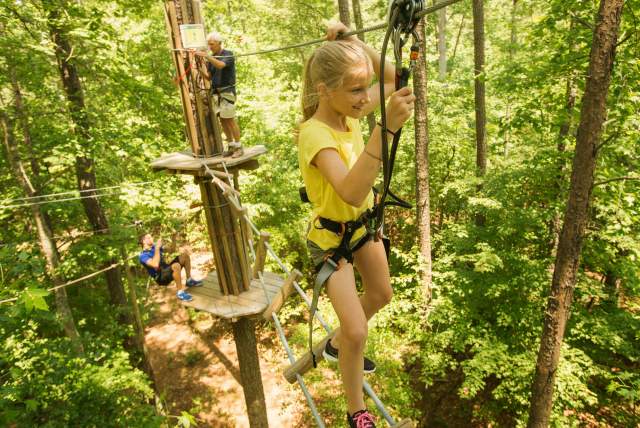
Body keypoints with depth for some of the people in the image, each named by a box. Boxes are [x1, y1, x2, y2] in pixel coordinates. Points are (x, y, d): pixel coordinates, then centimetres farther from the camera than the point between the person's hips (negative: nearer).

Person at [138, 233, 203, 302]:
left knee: (184, 255, 1)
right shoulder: (143, 255, -12)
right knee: (176, 266, -37)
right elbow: (155, 265, -31)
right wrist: (157, 248, -26)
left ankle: (189, 280, 6)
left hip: (167, 269, 9)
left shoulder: (154, 247, 13)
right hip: (161, 277, -9)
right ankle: (180, 292, -24)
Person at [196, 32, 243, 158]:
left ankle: (239, 147, -1)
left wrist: (206, 56, -34)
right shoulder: (211, 58, 13)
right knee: (222, 120, 6)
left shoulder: (228, 54, -6)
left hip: (227, 91, -6)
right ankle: (231, 146, 13)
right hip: (216, 92, 7)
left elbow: (220, 65, -27)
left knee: (230, 120, -7)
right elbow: (208, 76, 7)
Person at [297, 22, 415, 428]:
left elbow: (394, 79, 0)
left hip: (362, 224, 8)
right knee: (357, 331, -8)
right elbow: (352, 192, -48)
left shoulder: (350, 113, -10)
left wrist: (354, 43, -14)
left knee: (381, 294, 24)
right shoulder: (315, 134, -33)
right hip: (330, 236, -8)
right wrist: (386, 128, -55)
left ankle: (337, 345, 50)